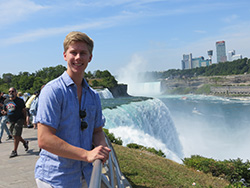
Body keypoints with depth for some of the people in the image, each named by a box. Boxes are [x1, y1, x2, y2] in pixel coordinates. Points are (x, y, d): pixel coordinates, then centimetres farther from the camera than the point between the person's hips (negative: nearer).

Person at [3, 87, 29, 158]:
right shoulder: (6, 101, 11)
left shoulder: (19, 100, -4)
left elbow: (23, 110, -1)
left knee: (16, 135, -9)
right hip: (11, 121, 6)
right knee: (15, 135, 11)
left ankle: (14, 151, -1)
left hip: (19, 119, -6)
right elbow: (5, 111, 21)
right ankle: (25, 142, 36)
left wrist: (24, 119, -2)